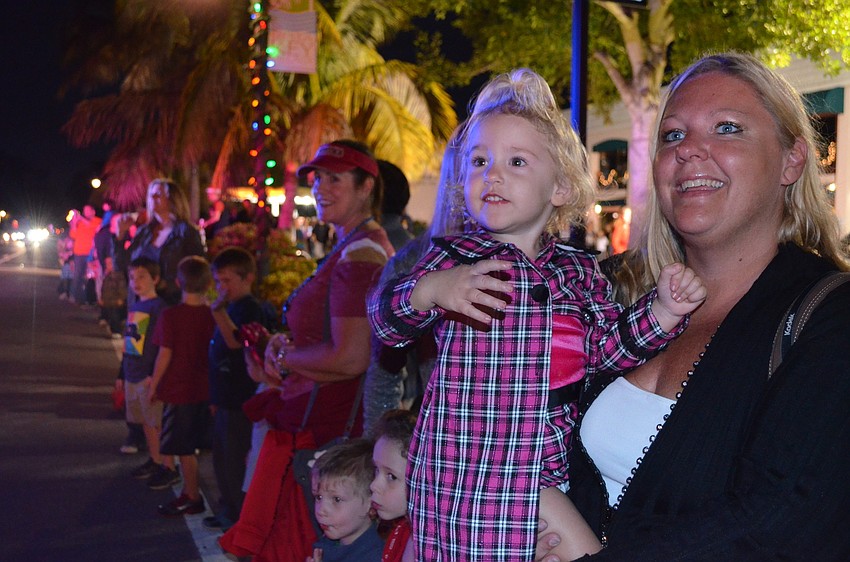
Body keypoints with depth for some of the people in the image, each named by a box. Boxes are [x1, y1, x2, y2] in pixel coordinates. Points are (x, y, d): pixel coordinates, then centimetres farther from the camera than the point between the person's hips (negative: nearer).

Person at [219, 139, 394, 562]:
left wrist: (284, 357, -9)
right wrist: (284, 344, 6)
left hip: (320, 424, -10)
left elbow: (349, 358, -25)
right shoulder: (358, 244, 14)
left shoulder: (359, 253, -18)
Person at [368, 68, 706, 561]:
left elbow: (607, 348, 5)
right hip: (469, 462, -5)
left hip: (552, 461, 5)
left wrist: (661, 309, -8)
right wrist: (429, 290, -25)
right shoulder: (453, 257, -3)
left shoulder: (578, 270, 9)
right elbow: (385, 321, -6)